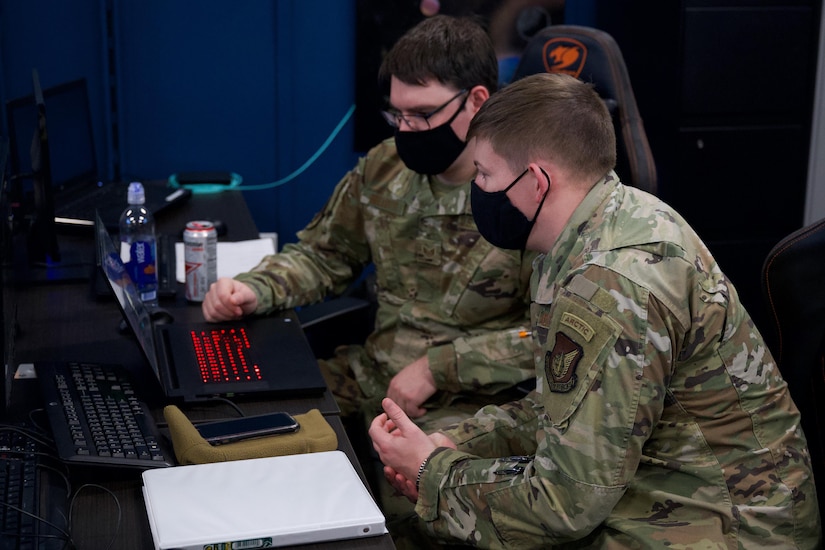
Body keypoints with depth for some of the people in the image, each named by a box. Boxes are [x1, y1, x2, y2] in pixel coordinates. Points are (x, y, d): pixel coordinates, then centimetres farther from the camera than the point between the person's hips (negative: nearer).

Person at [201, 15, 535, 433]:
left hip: (472, 402, -6)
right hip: (370, 379, 6)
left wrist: (436, 367, -17)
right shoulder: (384, 167, 5)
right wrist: (253, 290, -2)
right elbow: (322, 254, 18)